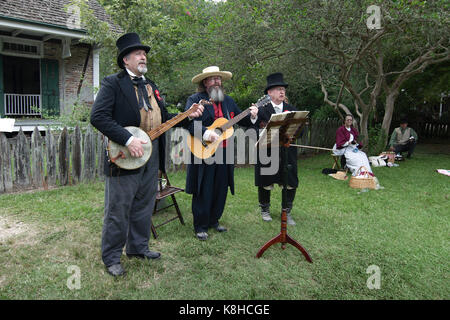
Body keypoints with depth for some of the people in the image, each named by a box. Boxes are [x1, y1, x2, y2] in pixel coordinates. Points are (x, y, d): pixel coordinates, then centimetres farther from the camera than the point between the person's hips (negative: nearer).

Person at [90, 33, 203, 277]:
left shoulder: (151, 86, 18)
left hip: (152, 156, 7)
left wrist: (187, 117, 4)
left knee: (144, 206, 17)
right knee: (118, 210, 3)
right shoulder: (113, 83, -6)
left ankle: (138, 247, 34)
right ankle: (111, 257, 19)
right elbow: (98, 117, -17)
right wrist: (128, 140, -24)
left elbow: (164, 118, 20)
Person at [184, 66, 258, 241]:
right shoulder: (195, 100, -3)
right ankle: (200, 226, 13)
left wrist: (251, 115, 0)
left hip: (224, 153, 6)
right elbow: (188, 122, -16)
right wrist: (206, 133, -27)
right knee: (203, 191, 0)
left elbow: (241, 120, 20)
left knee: (221, 190, 12)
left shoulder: (228, 100, 16)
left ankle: (213, 221, 28)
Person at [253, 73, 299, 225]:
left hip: (287, 154, 3)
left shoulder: (292, 110, 11)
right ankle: (265, 210, 29)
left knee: (291, 184, 3)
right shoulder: (261, 110, -1)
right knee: (265, 184, 7)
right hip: (267, 154, -3)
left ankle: (287, 213, 20)